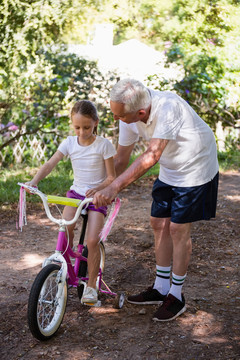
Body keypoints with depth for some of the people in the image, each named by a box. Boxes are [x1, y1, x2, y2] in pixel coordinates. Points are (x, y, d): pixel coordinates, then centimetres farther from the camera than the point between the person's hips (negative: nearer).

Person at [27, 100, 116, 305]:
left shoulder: (104, 145, -9)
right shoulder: (69, 143, 0)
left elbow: (111, 177, -8)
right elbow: (50, 164, -8)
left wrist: (98, 189, -27)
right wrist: (34, 182, -25)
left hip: (96, 195, -3)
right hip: (76, 192, 3)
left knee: (92, 240, -16)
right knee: (65, 226, -23)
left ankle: (91, 286, 2)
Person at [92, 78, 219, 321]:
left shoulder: (168, 107, -36)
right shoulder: (128, 117, -13)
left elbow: (152, 156, -43)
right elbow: (121, 158, -1)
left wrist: (115, 187, -46)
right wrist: (103, 191, -3)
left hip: (195, 170, -7)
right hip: (169, 172, 7)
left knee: (178, 229, -6)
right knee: (159, 223, 7)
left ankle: (176, 296, 9)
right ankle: (161, 288, 22)